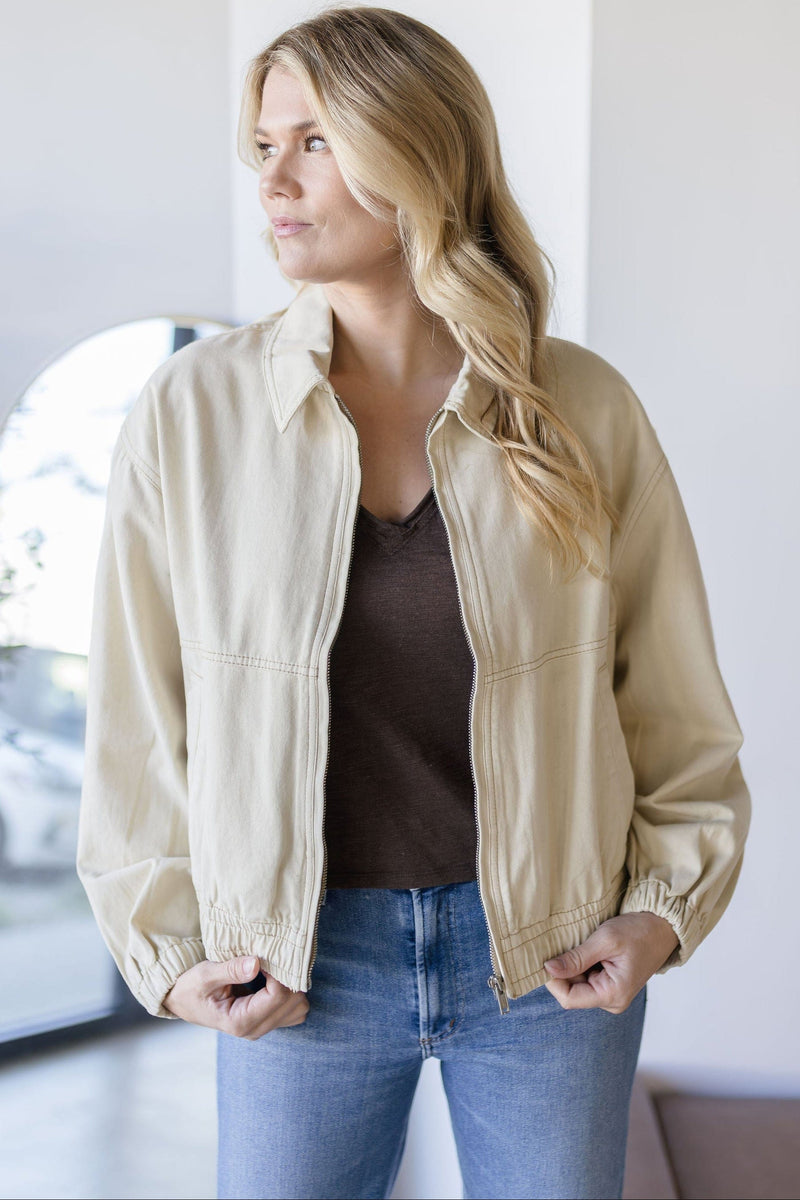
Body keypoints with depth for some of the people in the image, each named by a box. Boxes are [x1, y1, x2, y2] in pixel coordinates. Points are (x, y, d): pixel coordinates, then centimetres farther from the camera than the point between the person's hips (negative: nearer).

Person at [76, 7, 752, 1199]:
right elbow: (137, 710, 0)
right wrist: (166, 949, -1)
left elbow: (674, 696, 3)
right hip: (305, 959, 0)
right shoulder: (191, 412, -7)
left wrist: (666, 907, -3)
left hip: (551, 953, 1)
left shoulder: (586, 410, -7)